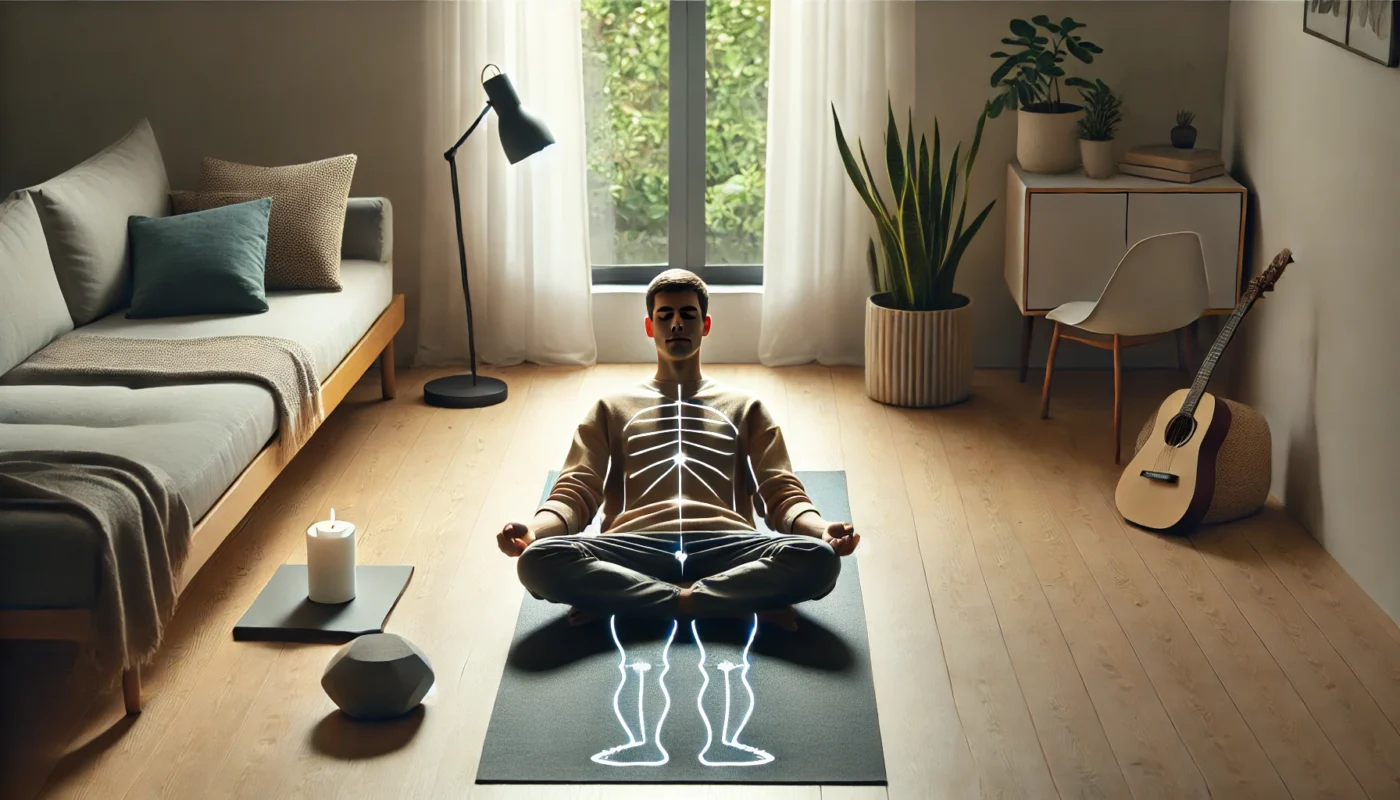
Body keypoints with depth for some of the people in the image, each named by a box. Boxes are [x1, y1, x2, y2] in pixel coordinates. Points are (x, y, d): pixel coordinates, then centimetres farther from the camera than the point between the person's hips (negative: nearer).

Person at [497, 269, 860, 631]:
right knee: (538, 559, -33)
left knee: (818, 557, -33)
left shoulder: (745, 407, 28)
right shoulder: (612, 408, 28)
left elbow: (782, 493, 16)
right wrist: (533, 529, -9)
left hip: (724, 548, 0)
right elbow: (575, 492, 16)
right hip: (635, 548, 0)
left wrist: (821, 529, -9)